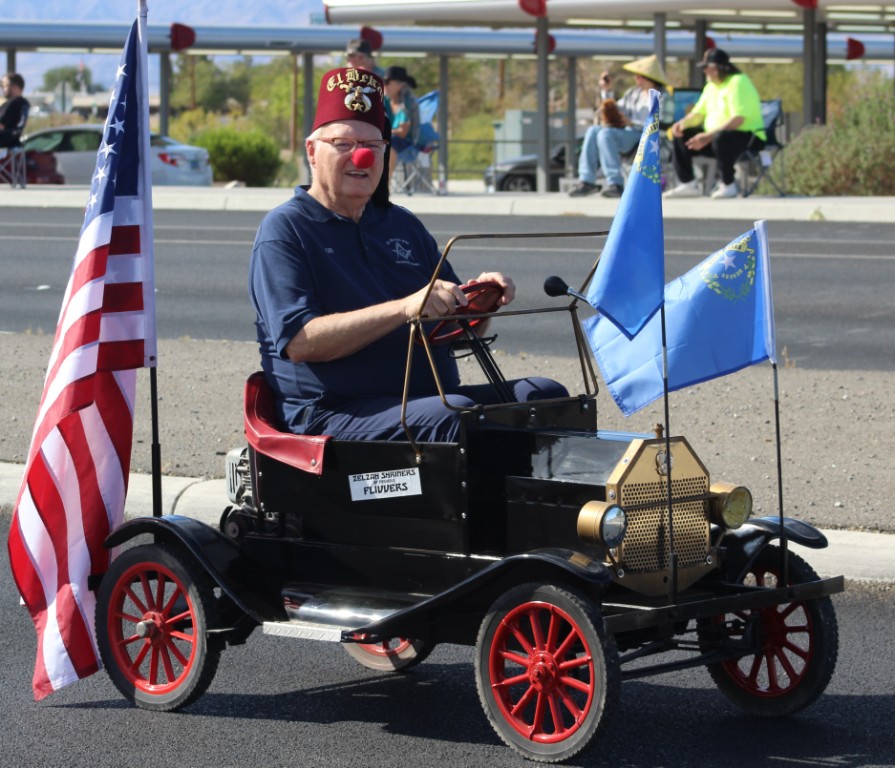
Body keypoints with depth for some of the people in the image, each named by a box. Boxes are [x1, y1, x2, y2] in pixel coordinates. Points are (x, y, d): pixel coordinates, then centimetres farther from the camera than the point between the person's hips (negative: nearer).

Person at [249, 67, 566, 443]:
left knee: (546, 395, -15)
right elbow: (299, 342, -14)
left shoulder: (403, 225, 23)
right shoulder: (284, 230, 1)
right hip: (334, 412, -7)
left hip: (431, 396, 7)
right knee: (453, 417, -34)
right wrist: (406, 308, -23)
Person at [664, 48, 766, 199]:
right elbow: (698, 113, 18)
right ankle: (687, 184, -3)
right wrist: (682, 123, -5)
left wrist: (708, 136, -30)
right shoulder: (711, 87, 15)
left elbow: (738, 120, -25)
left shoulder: (738, 82, -15)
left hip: (748, 137, -9)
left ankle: (728, 185, -24)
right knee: (680, 137, -2)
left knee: (721, 138, -41)